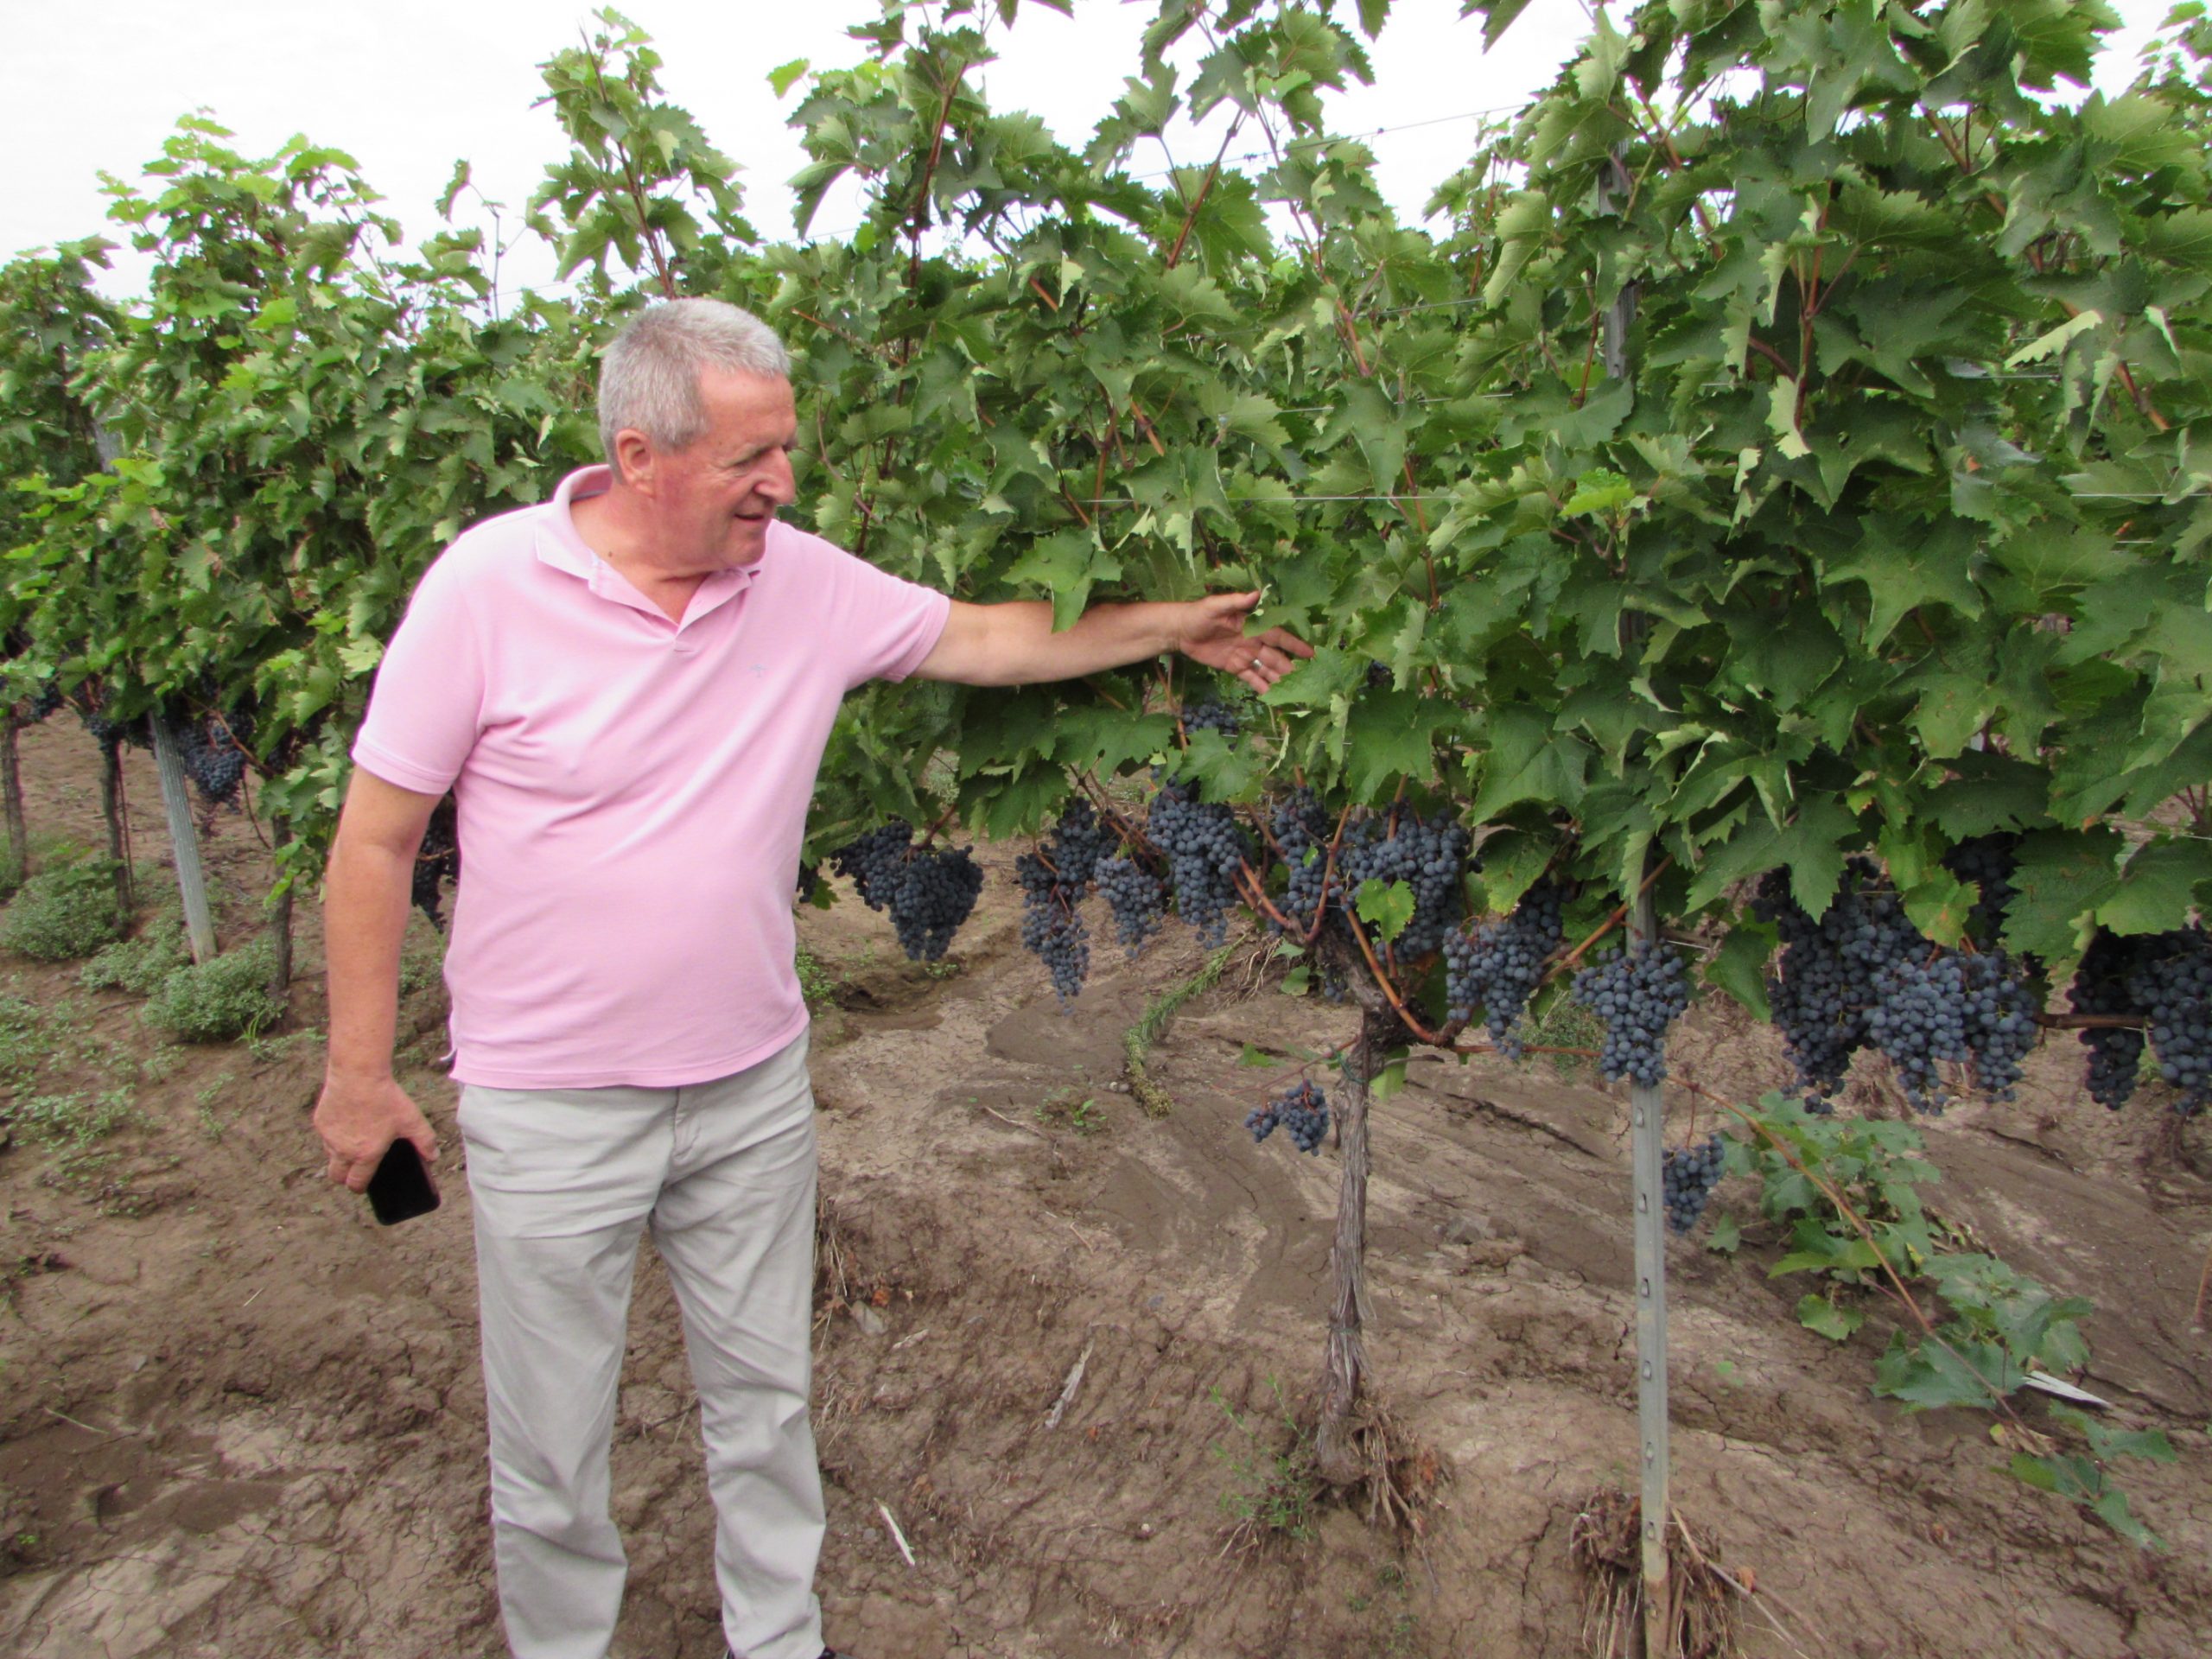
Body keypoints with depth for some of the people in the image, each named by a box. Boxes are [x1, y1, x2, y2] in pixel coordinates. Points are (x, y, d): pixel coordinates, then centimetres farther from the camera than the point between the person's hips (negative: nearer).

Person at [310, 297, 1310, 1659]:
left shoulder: (805, 580, -5)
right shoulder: (487, 586, -15)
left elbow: (984, 639, 9)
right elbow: (376, 838, -8)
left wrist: (1171, 626, 8)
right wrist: (360, 1072, -6)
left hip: (755, 1086, 4)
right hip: (552, 1109, -3)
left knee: (765, 1397, 20)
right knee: (552, 1444, 13)